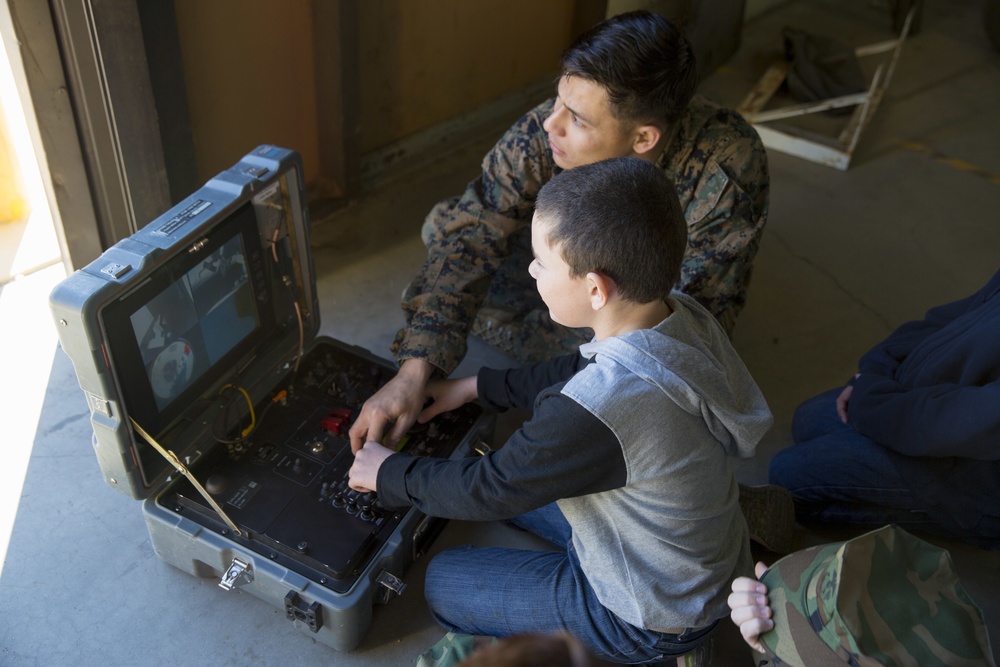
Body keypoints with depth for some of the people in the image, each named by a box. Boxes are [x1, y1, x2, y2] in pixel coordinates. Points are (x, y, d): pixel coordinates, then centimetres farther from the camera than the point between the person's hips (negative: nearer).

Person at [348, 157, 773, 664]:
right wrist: (476, 387, 11)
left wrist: (390, 474, -4)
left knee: (443, 583, 7)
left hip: (653, 618, -8)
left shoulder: (592, 413, -39)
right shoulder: (686, 318, -14)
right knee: (512, 478, 19)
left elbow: (491, 490, -22)